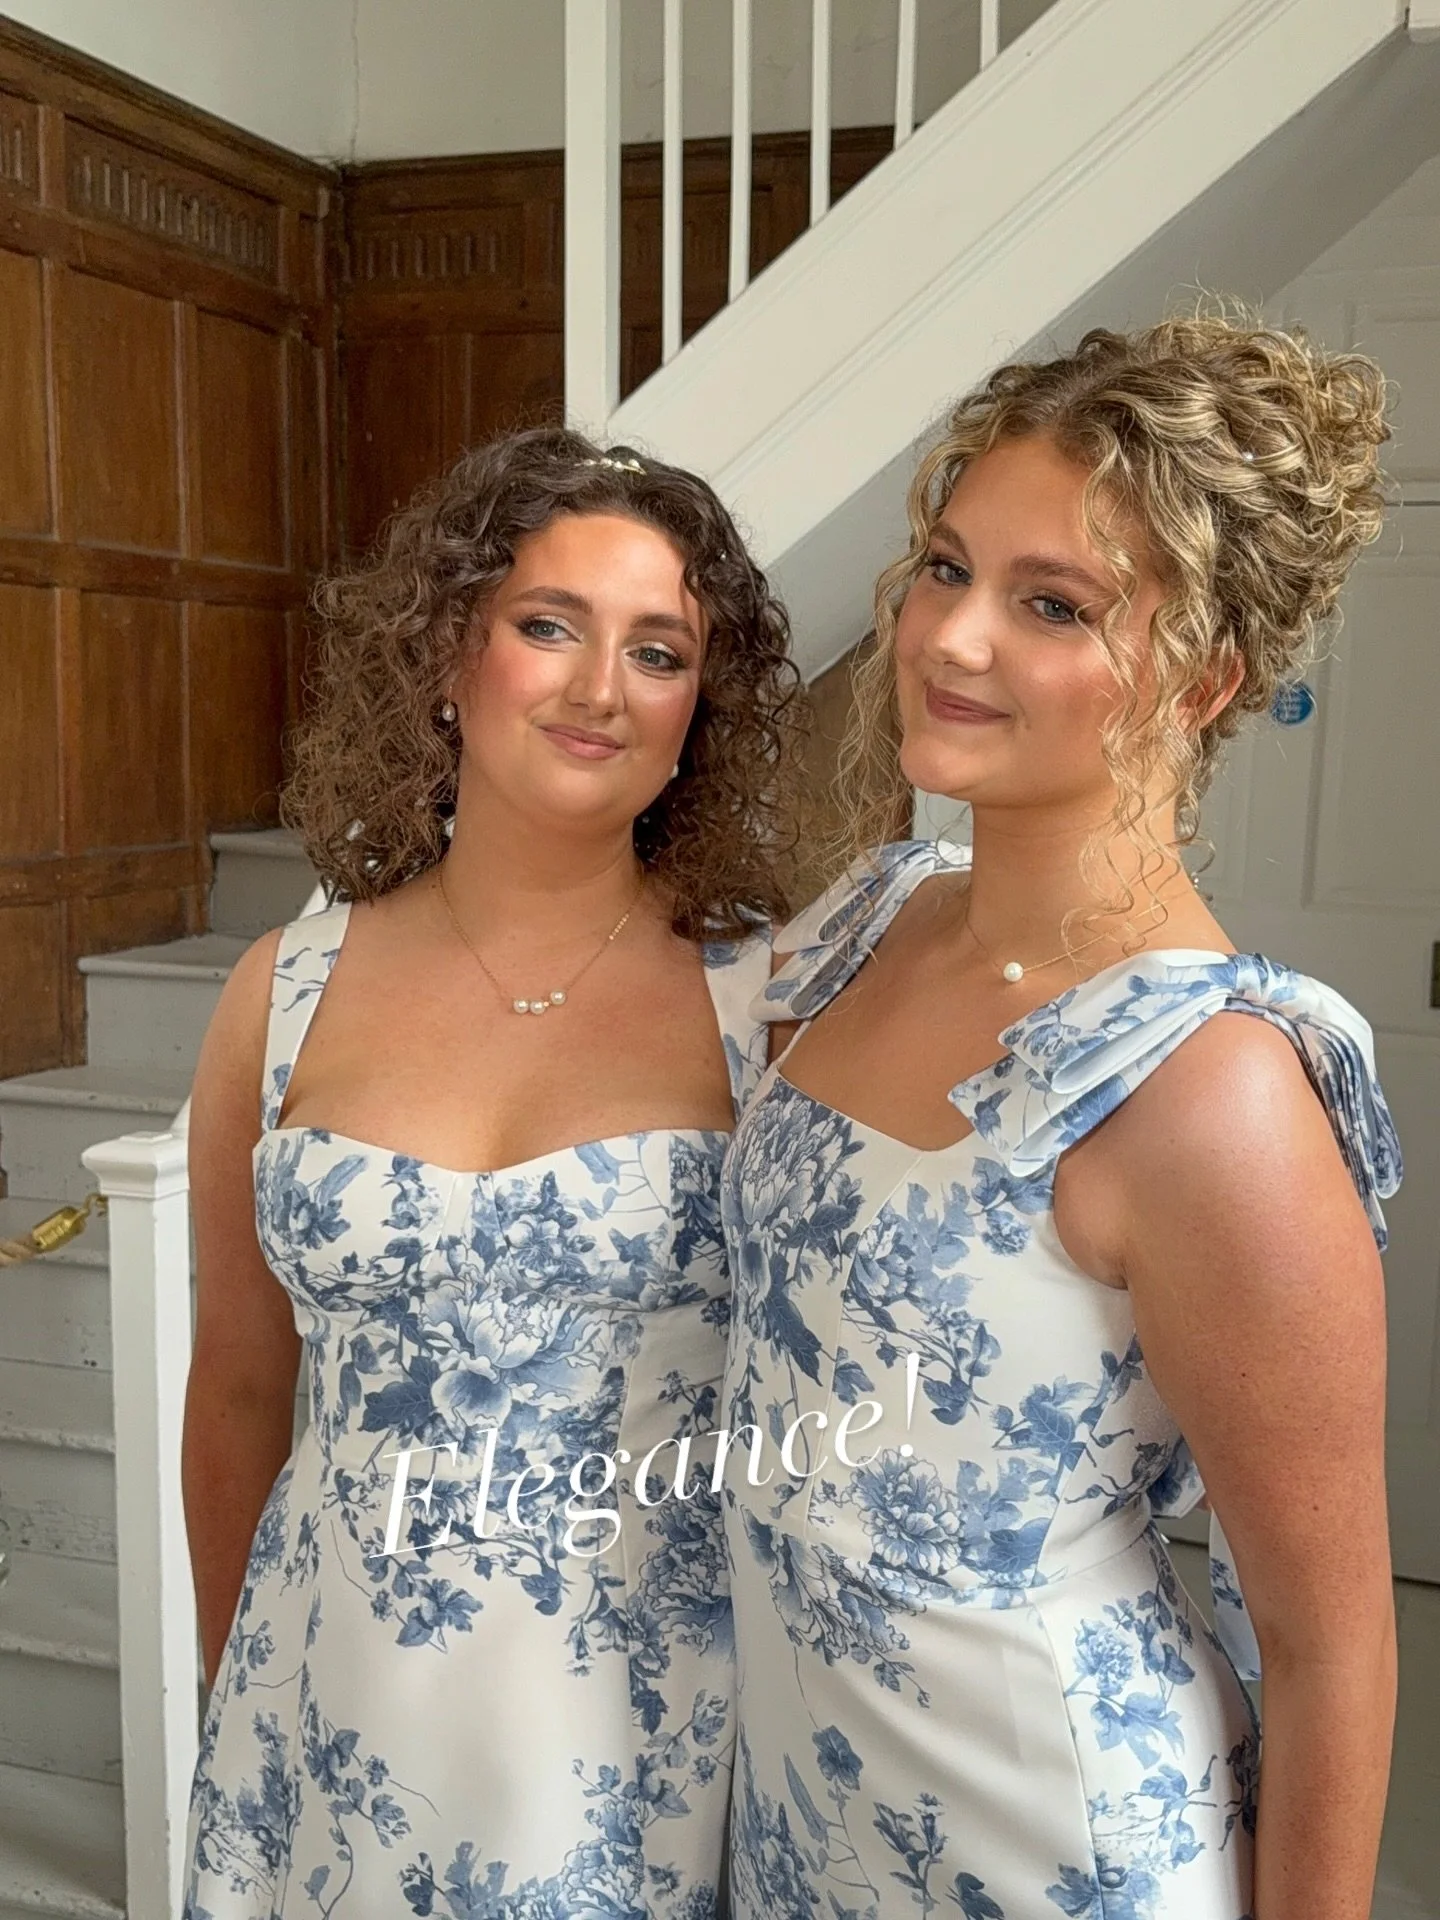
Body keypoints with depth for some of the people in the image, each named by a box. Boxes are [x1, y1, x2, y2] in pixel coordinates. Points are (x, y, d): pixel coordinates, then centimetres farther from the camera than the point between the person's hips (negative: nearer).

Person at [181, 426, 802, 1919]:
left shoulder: (771, 999, -11)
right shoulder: (286, 996, -4)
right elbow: (237, 1389, 6)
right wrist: (234, 1690, 12)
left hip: (654, 1729, -2)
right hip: (339, 1711, 2)